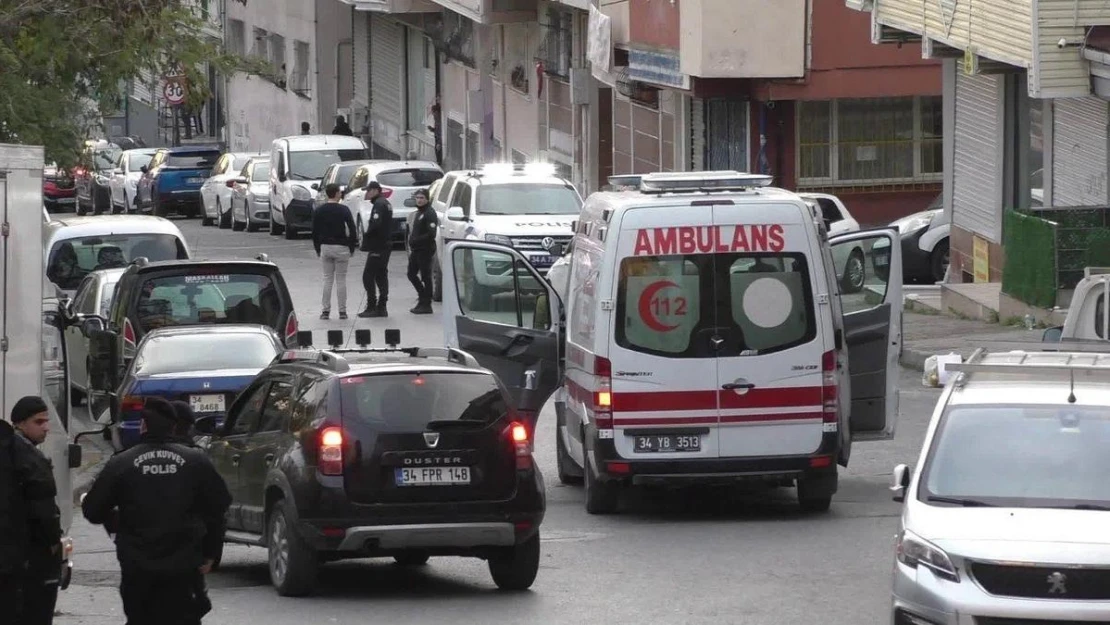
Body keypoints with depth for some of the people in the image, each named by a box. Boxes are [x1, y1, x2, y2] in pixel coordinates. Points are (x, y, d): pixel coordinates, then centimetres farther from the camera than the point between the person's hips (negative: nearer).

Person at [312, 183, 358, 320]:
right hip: (341, 247, -3)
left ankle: (325, 311, 6)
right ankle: (342, 311, 3)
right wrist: (352, 248, 2)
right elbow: (352, 230, -9)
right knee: (341, 279, 2)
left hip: (325, 247, 3)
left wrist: (318, 249, 15)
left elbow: (314, 232, 6)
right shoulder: (343, 210, -9)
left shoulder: (319, 211, 2)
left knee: (327, 279, 9)